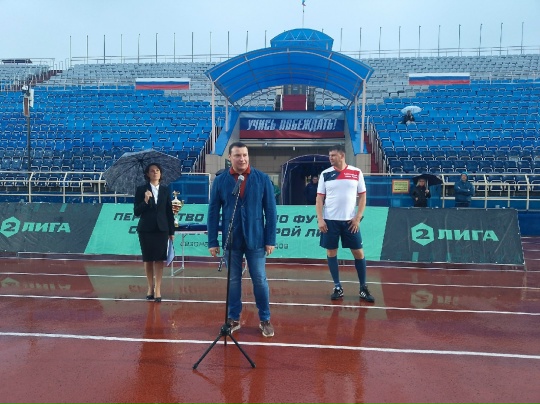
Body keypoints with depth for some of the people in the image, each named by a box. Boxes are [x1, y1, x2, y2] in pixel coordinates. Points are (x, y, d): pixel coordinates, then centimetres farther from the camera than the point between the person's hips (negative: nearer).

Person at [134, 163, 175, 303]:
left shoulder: (165, 190, 5)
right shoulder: (141, 190, 0)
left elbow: (169, 212, 6)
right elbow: (136, 212, -4)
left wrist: (171, 231, 4)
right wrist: (145, 201, -20)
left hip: (161, 229, 1)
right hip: (146, 229, 0)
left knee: (159, 259, -1)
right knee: (148, 259, 8)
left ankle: (157, 289, 3)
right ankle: (150, 287, 22)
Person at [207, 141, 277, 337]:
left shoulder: (262, 179, -4)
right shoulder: (220, 181, -2)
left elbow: (270, 210, -2)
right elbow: (213, 212, 1)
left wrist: (271, 239, -5)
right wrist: (212, 241, -2)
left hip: (256, 240, -1)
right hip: (231, 240, 1)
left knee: (260, 280, 7)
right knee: (233, 281, 12)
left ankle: (265, 320, 23)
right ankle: (233, 319, 27)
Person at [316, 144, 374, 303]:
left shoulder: (356, 172, 1)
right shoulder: (325, 174, 2)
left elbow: (362, 196, 4)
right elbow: (319, 198, 2)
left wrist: (358, 217, -5)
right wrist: (320, 219, -7)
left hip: (350, 220, 0)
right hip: (330, 220, 1)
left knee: (358, 252, 2)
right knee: (331, 252, 4)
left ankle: (363, 288, 16)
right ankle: (338, 287, 17)